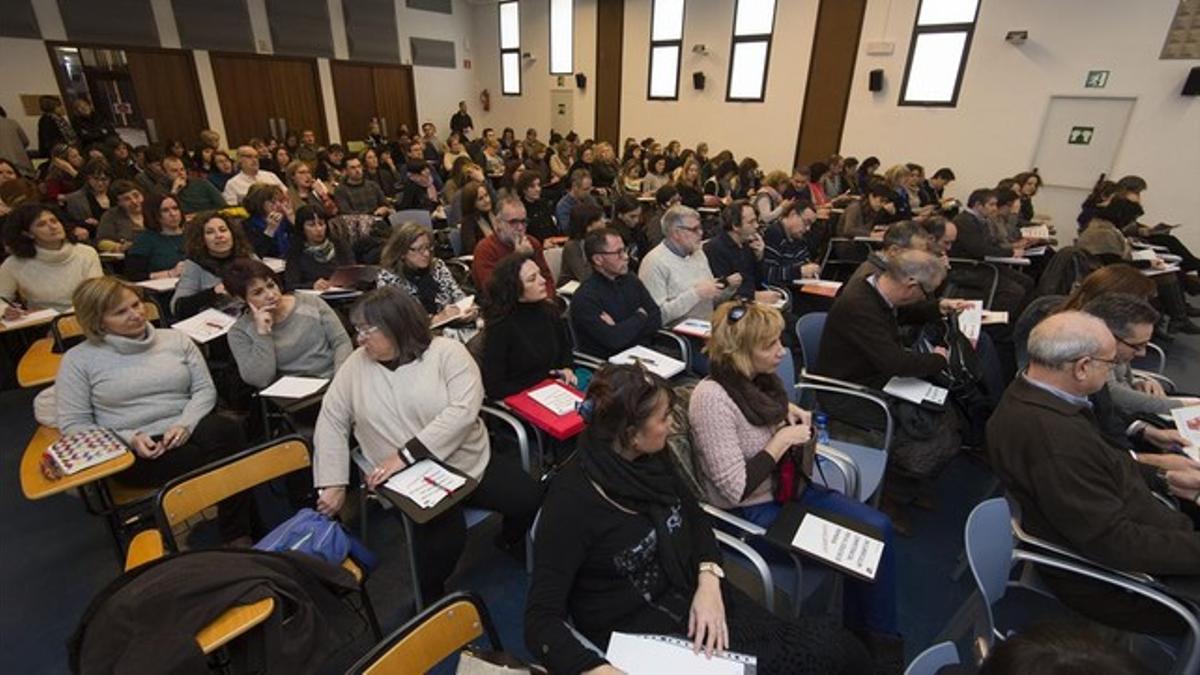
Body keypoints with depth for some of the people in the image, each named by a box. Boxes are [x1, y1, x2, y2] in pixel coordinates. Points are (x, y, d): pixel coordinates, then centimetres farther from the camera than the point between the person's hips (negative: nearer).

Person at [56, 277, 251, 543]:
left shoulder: (175, 339, 10)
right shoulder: (79, 359, 4)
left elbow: (205, 389, 8)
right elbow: (73, 425, 2)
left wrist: (185, 425, -12)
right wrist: (129, 439, -15)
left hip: (189, 433, 3)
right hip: (133, 452, -2)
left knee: (227, 430, -35)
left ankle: (239, 537, -24)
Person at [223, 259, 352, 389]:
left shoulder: (311, 302, 5)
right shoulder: (240, 332, 3)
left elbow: (342, 342, 3)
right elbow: (259, 380, -7)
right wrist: (262, 333, -12)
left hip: (333, 382, 2)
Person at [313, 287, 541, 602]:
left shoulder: (447, 352, -9)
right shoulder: (356, 365, 3)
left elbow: (463, 410, -21)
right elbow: (332, 421, 8)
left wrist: (404, 455, -24)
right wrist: (334, 483, 0)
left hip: (473, 464, 0)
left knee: (529, 498, -14)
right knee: (443, 539, -26)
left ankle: (511, 545, 23)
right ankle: (431, 602, 8)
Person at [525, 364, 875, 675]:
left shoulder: (651, 460, -3)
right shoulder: (572, 501, -23)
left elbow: (695, 518, 11)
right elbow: (541, 620, -21)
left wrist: (709, 580, -7)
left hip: (695, 598, 6)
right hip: (643, 634, -6)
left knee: (836, 646, -7)